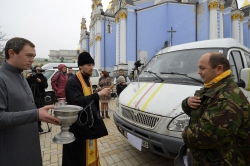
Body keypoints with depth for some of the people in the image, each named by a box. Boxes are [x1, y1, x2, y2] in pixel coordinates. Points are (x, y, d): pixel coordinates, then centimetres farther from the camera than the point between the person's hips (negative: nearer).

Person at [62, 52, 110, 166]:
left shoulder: (87, 80, 9)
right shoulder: (72, 82, -18)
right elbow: (77, 101, -32)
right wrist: (98, 94, -33)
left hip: (89, 122, 8)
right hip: (78, 124, -8)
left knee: (89, 152, 21)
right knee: (78, 155, 7)